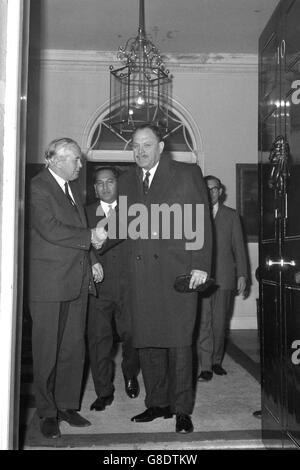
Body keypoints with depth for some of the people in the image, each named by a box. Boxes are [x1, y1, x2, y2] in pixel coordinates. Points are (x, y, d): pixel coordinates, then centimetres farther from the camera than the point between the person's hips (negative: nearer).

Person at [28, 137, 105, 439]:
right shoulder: (37, 188, -10)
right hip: (48, 283, -7)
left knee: (74, 348, 12)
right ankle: (47, 413, 18)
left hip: (77, 280, 8)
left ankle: (67, 405, 26)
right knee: (47, 350, 4)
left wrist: (90, 262, 12)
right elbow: (50, 230, -21)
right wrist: (89, 237, -12)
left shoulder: (72, 187, 17)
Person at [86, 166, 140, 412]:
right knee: (98, 339, 3)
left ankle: (130, 376, 35)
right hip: (98, 287, 1)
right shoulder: (86, 213, 9)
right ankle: (104, 392, 18)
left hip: (128, 286, 0)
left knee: (132, 335, 6)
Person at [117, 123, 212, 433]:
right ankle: (157, 404, 23)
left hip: (177, 270, -4)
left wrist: (200, 265, -7)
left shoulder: (187, 175, 4)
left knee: (179, 343, 0)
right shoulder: (126, 181, 16)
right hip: (140, 274, 4)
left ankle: (182, 409, 14)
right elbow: (122, 226, 18)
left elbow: (201, 222, 0)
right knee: (146, 343, 8)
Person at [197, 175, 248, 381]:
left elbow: (239, 247, 9)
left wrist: (242, 274, 2)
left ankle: (216, 361, 21)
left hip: (224, 277, 1)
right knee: (203, 322, -6)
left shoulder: (231, 215, 12)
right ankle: (206, 367, -2)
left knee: (220, 322, 6)